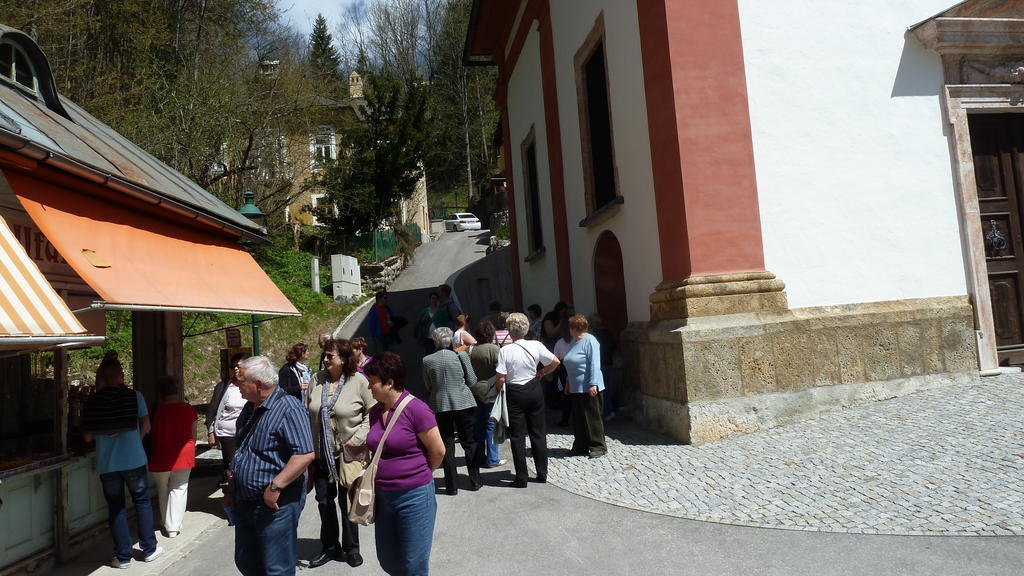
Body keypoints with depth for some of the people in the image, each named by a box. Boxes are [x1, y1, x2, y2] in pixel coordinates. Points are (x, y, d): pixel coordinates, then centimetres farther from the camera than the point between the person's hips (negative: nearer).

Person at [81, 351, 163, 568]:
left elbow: (88, 436, 0)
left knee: (115, 508, 11)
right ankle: (149, 549, 20)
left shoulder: (93, 401, -3)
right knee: (142, 502, 13)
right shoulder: (134, 396, -7)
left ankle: (123, 556, 16)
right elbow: (145, 427, -3)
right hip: (134, 459, -1)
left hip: (107, 463, 1)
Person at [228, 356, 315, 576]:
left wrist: (275, 486, -26)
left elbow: (305, 454, -27)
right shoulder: (250, 409, 10)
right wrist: (232, 489, 21)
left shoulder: (289, 408, -20)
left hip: (275, 504, -9)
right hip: (245, 504, 9)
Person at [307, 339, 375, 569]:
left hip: (348, 454, -4)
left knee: (347, 502, 10)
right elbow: (309, 413, 6)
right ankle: (329, 547, 34)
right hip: (321, 453, 4)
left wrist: (357, 439, -15)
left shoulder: (359, 381, -13)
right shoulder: (318, 379, -1)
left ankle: (351, 549, 28)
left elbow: (373, 413, -9)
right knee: (324, 500, 14)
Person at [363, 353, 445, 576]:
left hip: (414, 497, -7)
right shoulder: (375, 411, 4)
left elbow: (438, 451, -11)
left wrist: (420, 475, 4)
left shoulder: (416, 409, -18)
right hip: (383, 496, 7)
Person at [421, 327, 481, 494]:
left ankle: (452, 486, 12)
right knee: (469, 443, 12)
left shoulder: (427, 361, -5)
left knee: (447, 446, 9)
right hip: (463, 404, 0)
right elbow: (472, 381, -2)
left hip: (440, 406, 1)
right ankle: (475, 482, 18)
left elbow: (428, 387, 4)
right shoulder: (461, 356, -8)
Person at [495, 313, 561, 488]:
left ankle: (521, 478, 10)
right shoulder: (535, 345, -7)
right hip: (535, 390, 3)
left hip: (515, 394, -3)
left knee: (517, 436, 6)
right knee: (538, 433, 14)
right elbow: (555, 362, -1)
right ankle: (542, 474, 21)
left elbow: (501, 378, -16)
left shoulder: (505, 350, -15)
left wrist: (498, 389, 4)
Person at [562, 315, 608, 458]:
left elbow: (595, 364, -19)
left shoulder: (590, 341, -13)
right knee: (578, 418, 13)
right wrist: (569, 384, 21)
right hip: (576, 388, 9)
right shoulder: (575, 341, 15)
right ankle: (580, 446, 21)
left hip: (588, 388, -9)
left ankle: (598, 447, 7)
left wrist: (593, 384, -24)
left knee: (593, 418, -2)